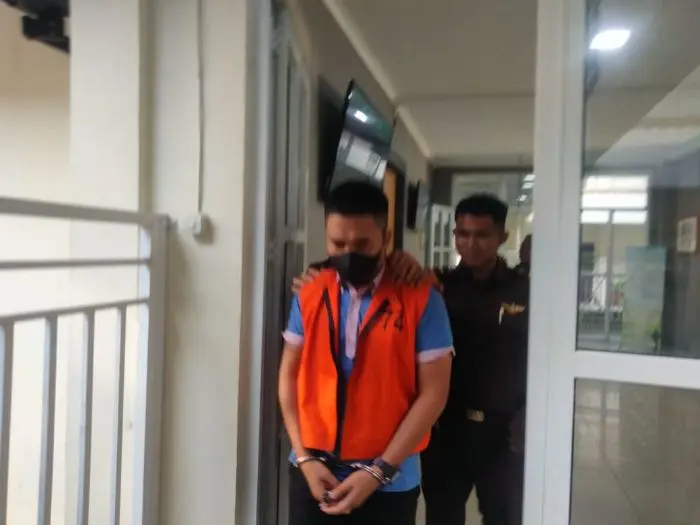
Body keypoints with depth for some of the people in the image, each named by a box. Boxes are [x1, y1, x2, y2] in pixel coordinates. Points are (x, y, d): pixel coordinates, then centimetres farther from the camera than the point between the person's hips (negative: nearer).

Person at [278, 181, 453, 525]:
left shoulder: (421, 300, -10)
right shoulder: (309, 296, 1)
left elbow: (433, 393, -11)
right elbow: (289, 376, 5)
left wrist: (379, 471, -14)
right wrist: (304, 457, -5)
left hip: (389, 483, -2)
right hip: (313, 473, 3)